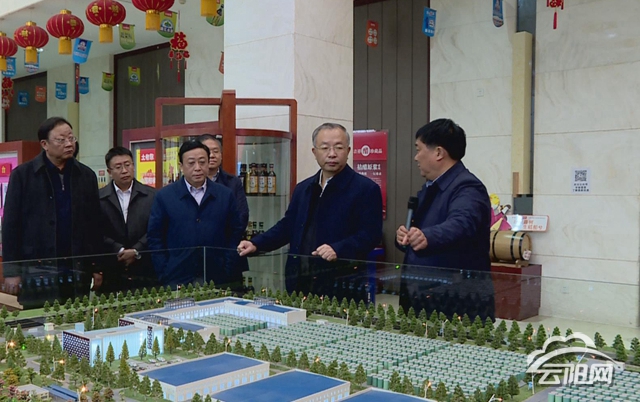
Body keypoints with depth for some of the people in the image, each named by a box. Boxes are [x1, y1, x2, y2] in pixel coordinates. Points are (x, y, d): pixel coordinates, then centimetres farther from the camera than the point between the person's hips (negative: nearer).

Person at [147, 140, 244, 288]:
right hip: (176, 279, -1)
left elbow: (235, 233, 8)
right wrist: (163, 273, -3)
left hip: (216, 278, 1)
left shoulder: (226, 195, 6)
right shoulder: (164, 196, 2)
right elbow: (155, 237, 3)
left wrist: (227, 269, 1)